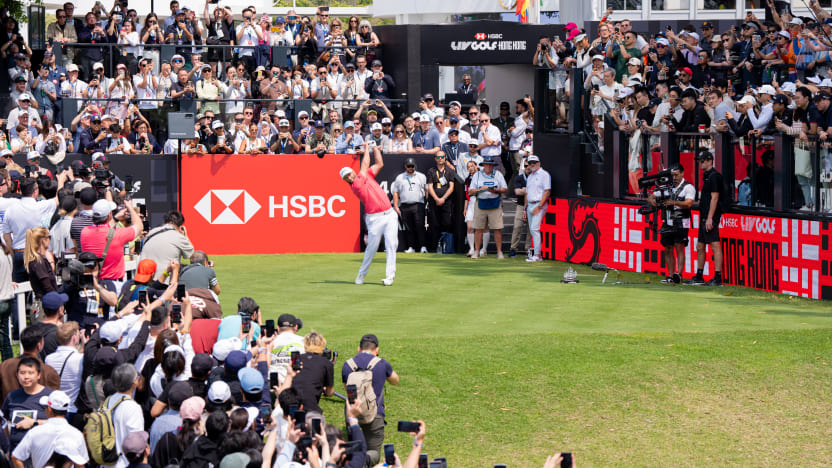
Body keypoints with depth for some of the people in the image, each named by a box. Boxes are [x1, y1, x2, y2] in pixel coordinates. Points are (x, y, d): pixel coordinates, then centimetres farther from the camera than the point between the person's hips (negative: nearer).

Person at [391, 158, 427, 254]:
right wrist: (395, 206, 4)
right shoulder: (399, 178, 14)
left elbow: (427, 189, 10)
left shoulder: (421, 177, 12)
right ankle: (411, 247, 6)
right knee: (409, 228, 1)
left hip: (418, 205, -2)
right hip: (404, 206, 2)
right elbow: (395, 192, 13)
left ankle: (423, 246, -11)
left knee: (420, 226, -12)